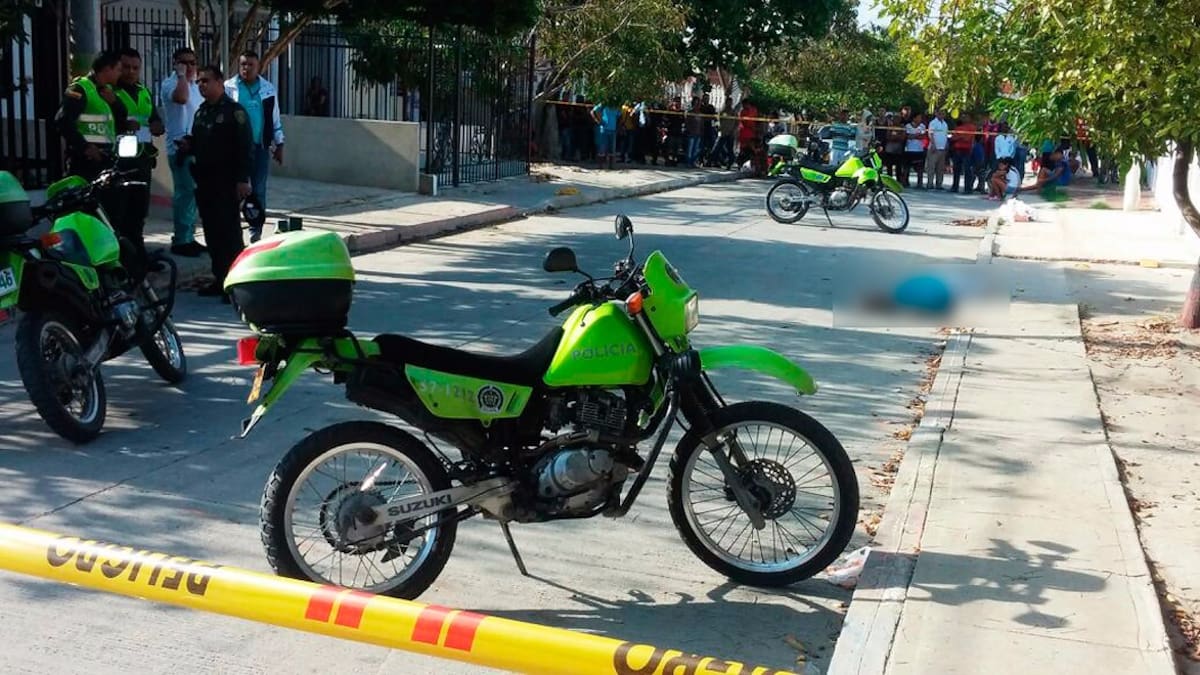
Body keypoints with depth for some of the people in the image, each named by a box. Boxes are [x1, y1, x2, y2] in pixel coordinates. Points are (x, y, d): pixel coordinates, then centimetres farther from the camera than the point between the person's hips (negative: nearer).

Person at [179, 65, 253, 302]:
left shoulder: (234, 111, -7)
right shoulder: (201, 112, 17)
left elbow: (246, 146, -13)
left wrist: (243, 179, -19)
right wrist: (189, 145, 5)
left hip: (226, 182, -8)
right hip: (205, 180, 8)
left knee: (229, 232, -8)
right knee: (212, 231, 10)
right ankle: (220, 278, 17)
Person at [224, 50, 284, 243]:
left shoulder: (268, 88, 5)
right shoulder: (229, 87, -2)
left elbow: (275, 119, 10)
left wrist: (279, 145, 8)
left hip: (261, 146, 2)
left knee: (259, 190, 5)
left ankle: (256, 232, 13)